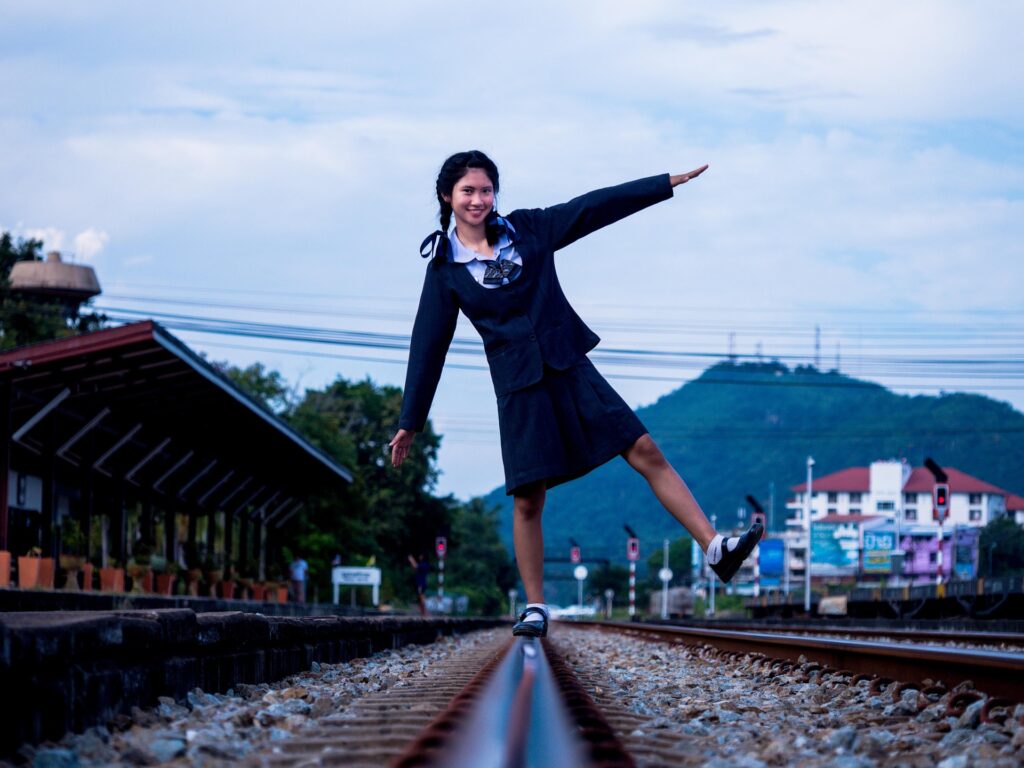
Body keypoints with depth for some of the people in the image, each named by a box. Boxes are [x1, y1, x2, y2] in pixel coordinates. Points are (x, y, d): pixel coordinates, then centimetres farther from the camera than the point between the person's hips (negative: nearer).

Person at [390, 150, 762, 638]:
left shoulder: (525, 229, 6)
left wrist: (667, 184, 6)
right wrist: (409, 423, 3)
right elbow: (428, 346, 3)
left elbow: (593, 208, 7)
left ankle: (717, 551, -6)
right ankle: (535, 608, 10)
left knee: (646, 453, -5)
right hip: (519, 388, -2)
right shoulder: (445, 267, 1)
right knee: (527, 501, -3)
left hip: (570, 369, 2)